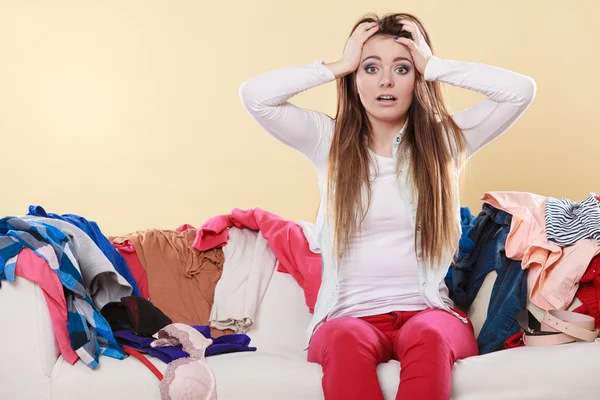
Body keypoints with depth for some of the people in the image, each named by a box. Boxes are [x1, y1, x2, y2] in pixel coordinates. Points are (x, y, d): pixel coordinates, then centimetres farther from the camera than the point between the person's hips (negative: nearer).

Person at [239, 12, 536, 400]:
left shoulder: (447, 139, 10)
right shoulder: (328, 141, 10)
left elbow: (521, 90, -1)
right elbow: (254, 96, -3)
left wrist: (434, 65, 1)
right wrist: (339, 66, 0)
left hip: (429, 312, 0)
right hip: (349, 316, 0)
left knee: (428, 337, -37)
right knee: (346, 340, -37)